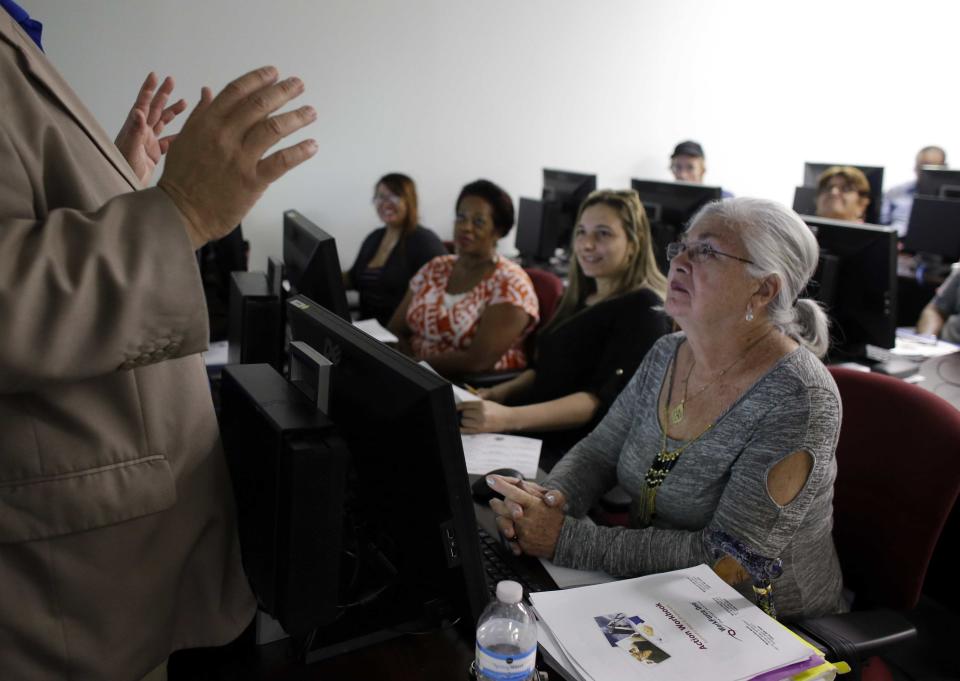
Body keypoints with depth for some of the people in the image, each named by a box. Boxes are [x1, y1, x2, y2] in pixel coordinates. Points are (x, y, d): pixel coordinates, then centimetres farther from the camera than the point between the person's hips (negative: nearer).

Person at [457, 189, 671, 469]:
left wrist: (508, 418, -30)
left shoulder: (644, 310, -8)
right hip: (537, 435, 8)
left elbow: (600, 401, -19)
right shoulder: (579, 298, 17)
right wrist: (500, 392, 4)